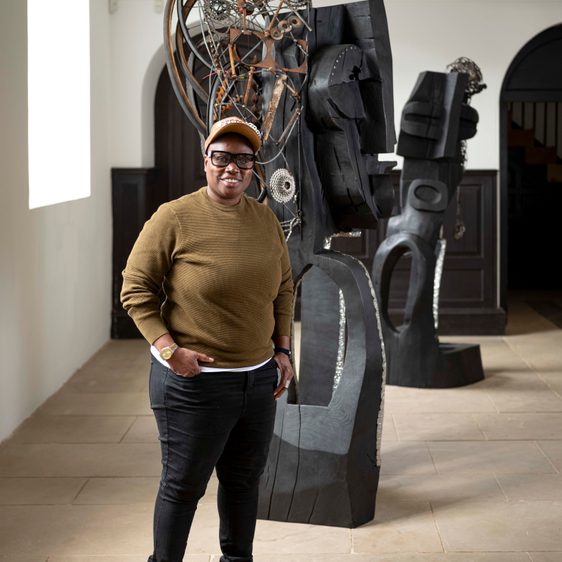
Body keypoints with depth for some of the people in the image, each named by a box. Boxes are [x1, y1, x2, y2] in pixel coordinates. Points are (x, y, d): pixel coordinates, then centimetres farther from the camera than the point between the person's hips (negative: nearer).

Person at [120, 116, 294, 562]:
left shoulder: (266, 219, 5)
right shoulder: (175, 217, -11)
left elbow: (284, 287, 16)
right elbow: (136, 289, -8)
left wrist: (282, 349, 9)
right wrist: (168, 349, -17)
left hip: (259, 376, 5)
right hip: (194, 380, -5)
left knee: (245, 479, 17)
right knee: (184, 484, 5)